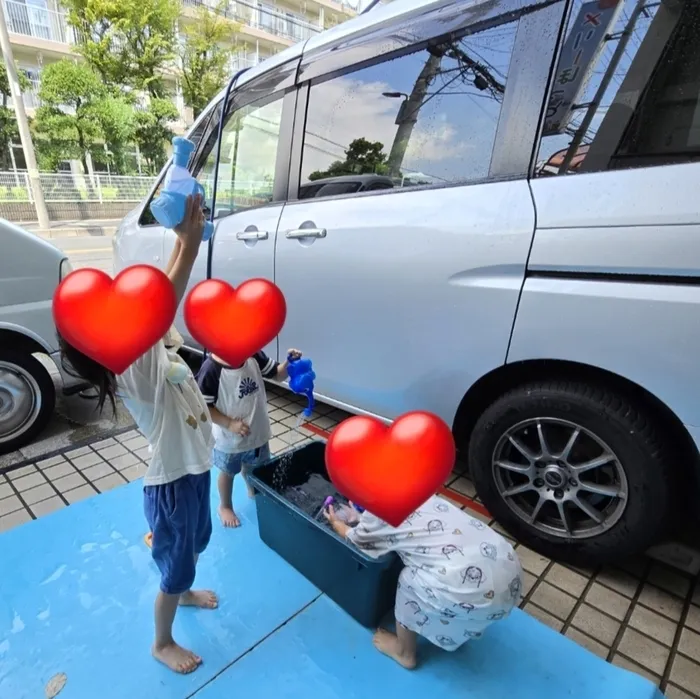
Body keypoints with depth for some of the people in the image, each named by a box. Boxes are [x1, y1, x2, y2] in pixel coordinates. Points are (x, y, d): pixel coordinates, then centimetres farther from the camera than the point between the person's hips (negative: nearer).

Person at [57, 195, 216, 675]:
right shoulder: (133, 369, -30)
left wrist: (184, 240, -14)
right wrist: (191, 243, -48)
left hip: (193, 468, 8)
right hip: (173, 483, -8)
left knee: (195, 544, 32)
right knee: (175, 564, 16)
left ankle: (184, 592, 61)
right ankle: (162, 642, 44)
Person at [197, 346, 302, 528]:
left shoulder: (254, 356, -15)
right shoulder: (212, 368, -28)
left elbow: (278, 374, -4)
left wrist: (289, 362, -23)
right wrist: (229, 424, -23)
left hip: (257, 431, 4)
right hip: (229, 438, -4)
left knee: (254, 469, 29)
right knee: (228, 472, 23)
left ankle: (254, 493, 60)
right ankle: (225, 506, 51)